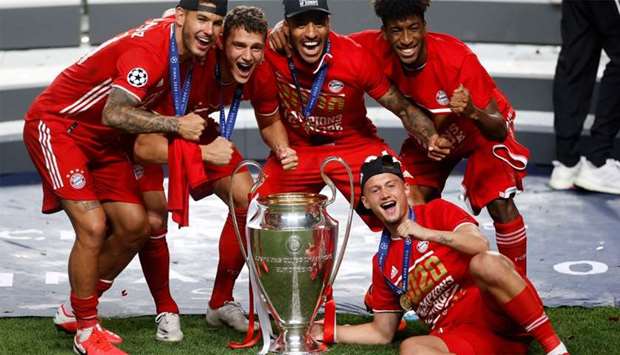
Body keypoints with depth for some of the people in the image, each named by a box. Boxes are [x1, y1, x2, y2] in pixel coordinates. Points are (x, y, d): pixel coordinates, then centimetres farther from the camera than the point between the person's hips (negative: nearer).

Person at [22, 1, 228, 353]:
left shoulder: (188, 49, -3)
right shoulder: (148, 49, -30)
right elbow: (114, 114, -39)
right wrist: (175, 125, -33)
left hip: (101, 139, 9)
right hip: (56, 126, -9)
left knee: (135, 225, 2)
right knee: (92, 226, -18)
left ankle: (79, 308, 20)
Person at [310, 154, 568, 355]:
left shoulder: (437, 211, 8)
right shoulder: (382, 263, 20)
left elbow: (479, 245, -12)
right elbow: (383, 332, 25)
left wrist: (426, 234, -21)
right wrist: (325, 333, 18)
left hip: (493, 308, -3)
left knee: (484, 263, -36)